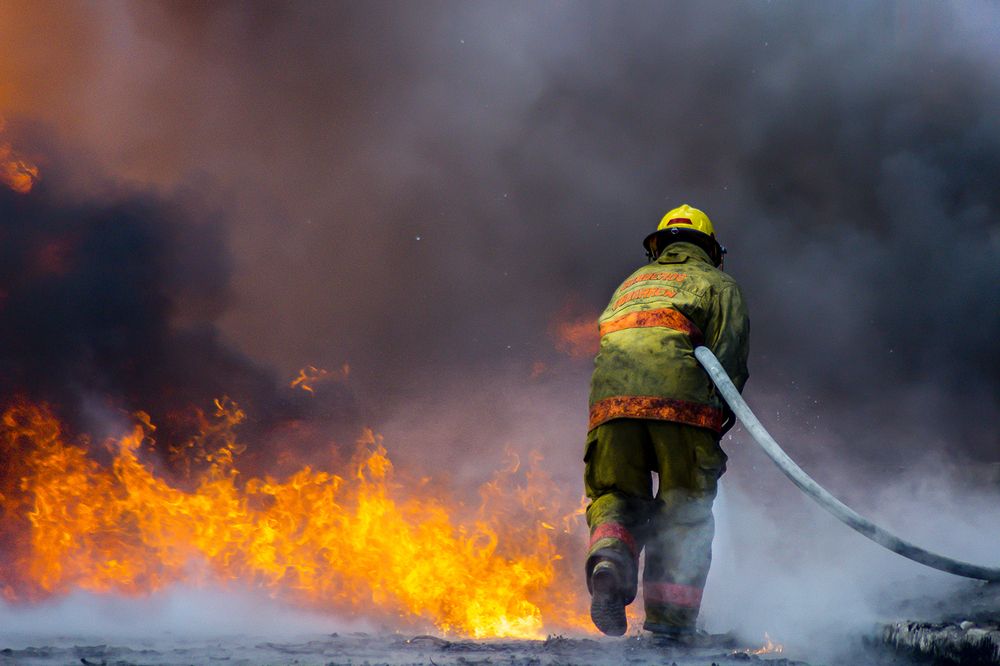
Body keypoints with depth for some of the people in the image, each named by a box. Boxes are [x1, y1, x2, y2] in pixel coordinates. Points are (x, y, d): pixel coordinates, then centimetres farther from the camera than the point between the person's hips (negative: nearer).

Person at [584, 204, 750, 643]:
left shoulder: (631, 283, 35)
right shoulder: (716, 283, 22)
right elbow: (730, 344, 4)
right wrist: (725, 403, 0)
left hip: (610, 393, 3)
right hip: (680, 397, -3)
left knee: (616, 496, 8)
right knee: (684, 508, 4)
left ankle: (609, 558, -24)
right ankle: (669, 616, -2)